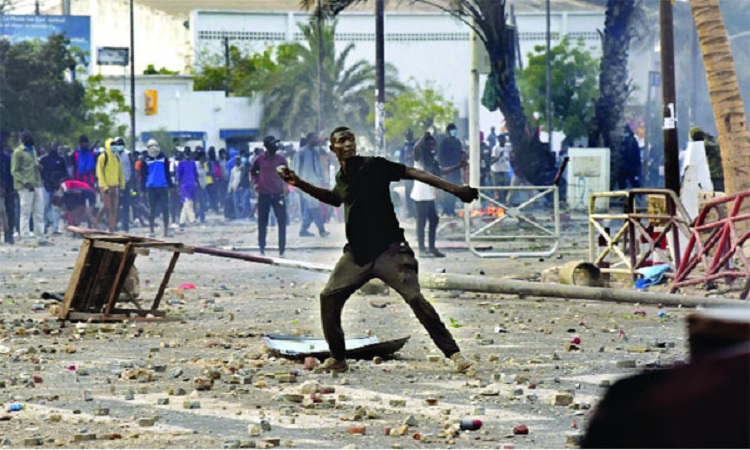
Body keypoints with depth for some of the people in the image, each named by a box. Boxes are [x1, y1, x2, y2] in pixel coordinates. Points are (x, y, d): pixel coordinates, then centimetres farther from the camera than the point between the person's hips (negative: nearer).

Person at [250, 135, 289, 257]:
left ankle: (282, 249, -1)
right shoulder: (260, 160, 0)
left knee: (282, 221, -5)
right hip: (263, 194, 0)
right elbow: (252, 172, 15)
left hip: (278, 194, 0)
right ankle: (262, 248, 17)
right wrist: (255, 183, 2)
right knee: (262, 222, 6)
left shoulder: (281, 160, 1)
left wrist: (285, 185, -5)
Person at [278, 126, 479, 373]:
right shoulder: (341, 177, 10)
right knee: (329, 297, -2)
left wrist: (455, 189, -21)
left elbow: (413, 173, -14)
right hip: (357, 254, 6)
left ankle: (453, 353, -12)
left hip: (389, 250, -6)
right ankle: (338, 359, 13)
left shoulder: (374, 166, -9)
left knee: (415, 298, -17)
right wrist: (300, 184, 29)